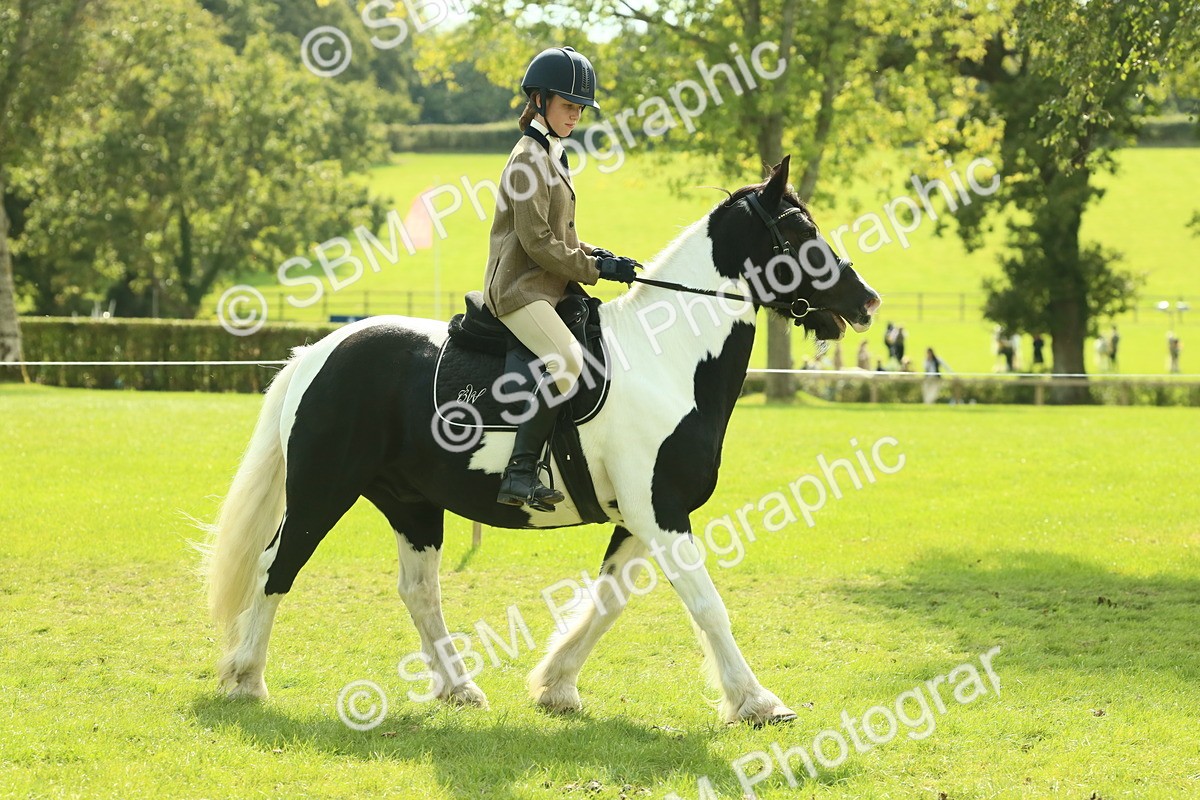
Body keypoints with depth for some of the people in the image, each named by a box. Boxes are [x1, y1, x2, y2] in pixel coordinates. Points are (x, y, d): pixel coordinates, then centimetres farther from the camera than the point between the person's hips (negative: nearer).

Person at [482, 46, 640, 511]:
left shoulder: (553, 156, 19)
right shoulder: (529, 158, -11)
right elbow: (537, 242, -18)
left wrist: (591, 254, 8)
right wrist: (595, 269, -13)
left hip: (551, 286, 10)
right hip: (520, 288, -10)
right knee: (568, 362, -30)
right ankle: (519, 473, -31)